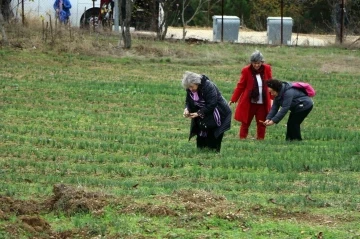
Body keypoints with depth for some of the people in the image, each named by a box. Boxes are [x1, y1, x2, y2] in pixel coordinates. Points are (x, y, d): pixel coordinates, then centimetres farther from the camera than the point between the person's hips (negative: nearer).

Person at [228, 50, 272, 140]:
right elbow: (240, 86, -3)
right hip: (248, 102, -2)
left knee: (261, 124, 6)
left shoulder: (267, 69, -2)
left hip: (263, 103, 2)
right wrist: (233, 99, -5)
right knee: (245, 123, 4)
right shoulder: (246, 70, -9)